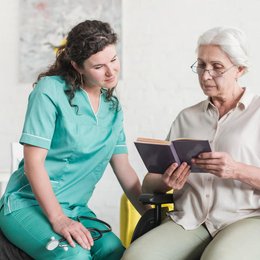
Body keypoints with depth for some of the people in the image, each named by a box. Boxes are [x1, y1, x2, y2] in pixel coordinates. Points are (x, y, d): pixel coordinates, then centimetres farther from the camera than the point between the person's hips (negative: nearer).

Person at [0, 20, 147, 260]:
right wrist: (57, 219, -22)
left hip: (76, 209, 5)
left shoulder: (113, 107, 9)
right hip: (28, 203, -4)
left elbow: (123, 169, 10)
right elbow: (33, 161, -15)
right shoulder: (51, 91, -11)